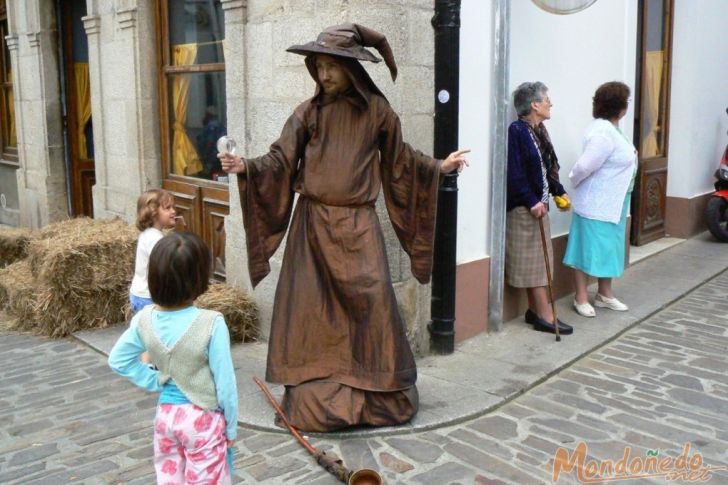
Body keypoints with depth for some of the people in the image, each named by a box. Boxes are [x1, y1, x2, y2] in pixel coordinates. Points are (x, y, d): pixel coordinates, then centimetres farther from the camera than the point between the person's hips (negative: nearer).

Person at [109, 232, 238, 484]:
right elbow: (225, 382, -17)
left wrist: (155, 381, 7)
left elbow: (117, 360, 5)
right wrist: (231, 427, -3)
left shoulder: (144, 319, -10)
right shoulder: (211, 323, -25)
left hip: (165, 415, 5)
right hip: (202, 420, -4)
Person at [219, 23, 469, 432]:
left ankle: (378, 392, 16)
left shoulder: (376, 110, 3)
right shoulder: (308, 112, 2)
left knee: (371, 304, 0)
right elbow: (281, 160, -4)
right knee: (313, 309, 2)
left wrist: (440, 167, 16)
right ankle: (316, 395, 14)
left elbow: (400, 158, 16)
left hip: (358, 224, 0)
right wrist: (246, 167, -20)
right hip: (314, 223, 0)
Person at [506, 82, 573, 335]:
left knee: (538, 259, 13)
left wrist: (559, 191, 11)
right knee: (533, 261, -3)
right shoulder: (517, 131, -16)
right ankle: (545, 316, 3)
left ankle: (535, 310, 23)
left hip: (538, 204, 9)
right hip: (523, 207, -9)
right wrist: (531, 202, -21)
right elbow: (515, 174, -21)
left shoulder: (538, 131, 11)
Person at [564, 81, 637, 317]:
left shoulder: (609, 129, 10)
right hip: (596, 204, -10)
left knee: (608, 249, 17)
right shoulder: (603, 133, -23)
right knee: (588, 249, 1)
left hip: (611, 204, 10)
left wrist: (629, 154, 8)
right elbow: (584, 165, -25)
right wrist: (572, 183, -9)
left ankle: (605, 294, 29)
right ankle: (581, 298, 12)